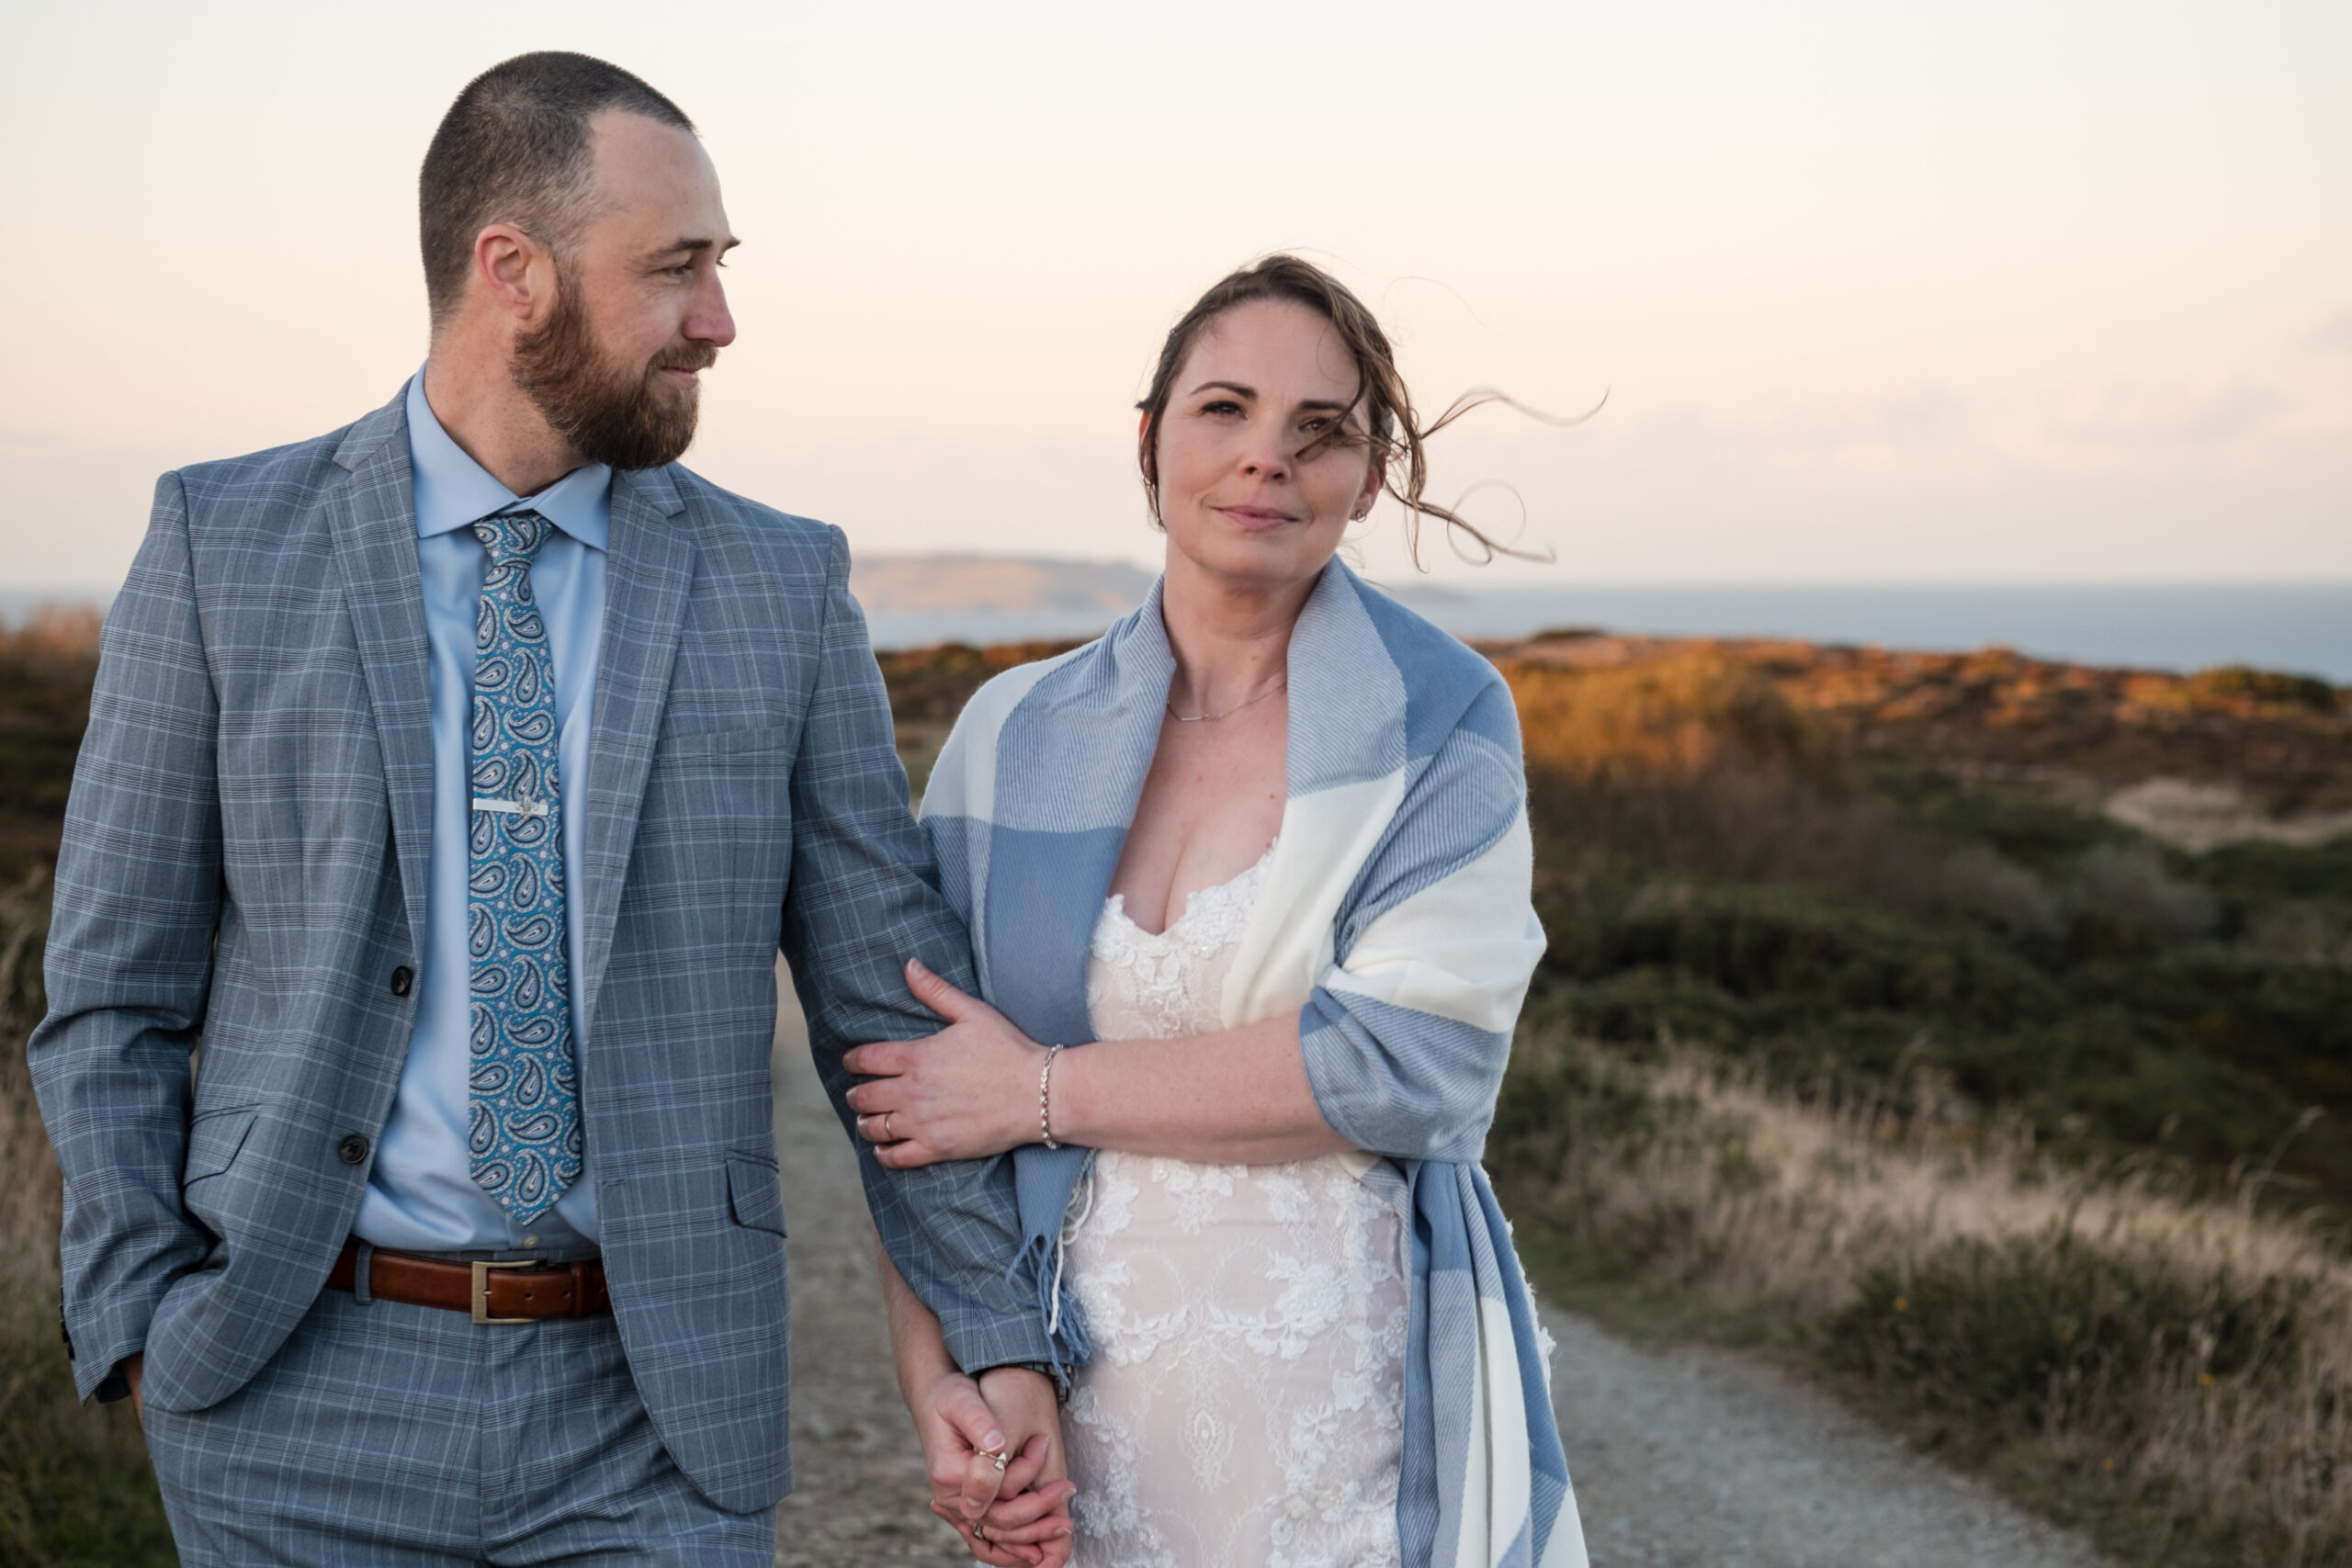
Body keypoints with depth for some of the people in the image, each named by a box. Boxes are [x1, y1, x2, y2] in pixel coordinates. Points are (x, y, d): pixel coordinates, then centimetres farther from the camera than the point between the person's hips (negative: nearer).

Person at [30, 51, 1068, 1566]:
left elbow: (892, 995, 4)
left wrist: (996, 1336, -1)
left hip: (654, 1416, 1)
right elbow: (113, 997, 3)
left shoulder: (782, 584, 2)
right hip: (300, 1393, -1)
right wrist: (143, 1329, -4)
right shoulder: (224, 543, -1)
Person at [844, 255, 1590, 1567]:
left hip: (1368, 1422, -2)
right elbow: (908, 1100, 4)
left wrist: (1049, 1089, -13)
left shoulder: (1443, 723, -4)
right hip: (1097, 1424, 2)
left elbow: (1416, 1056, -16)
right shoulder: (1015, 737, 3)